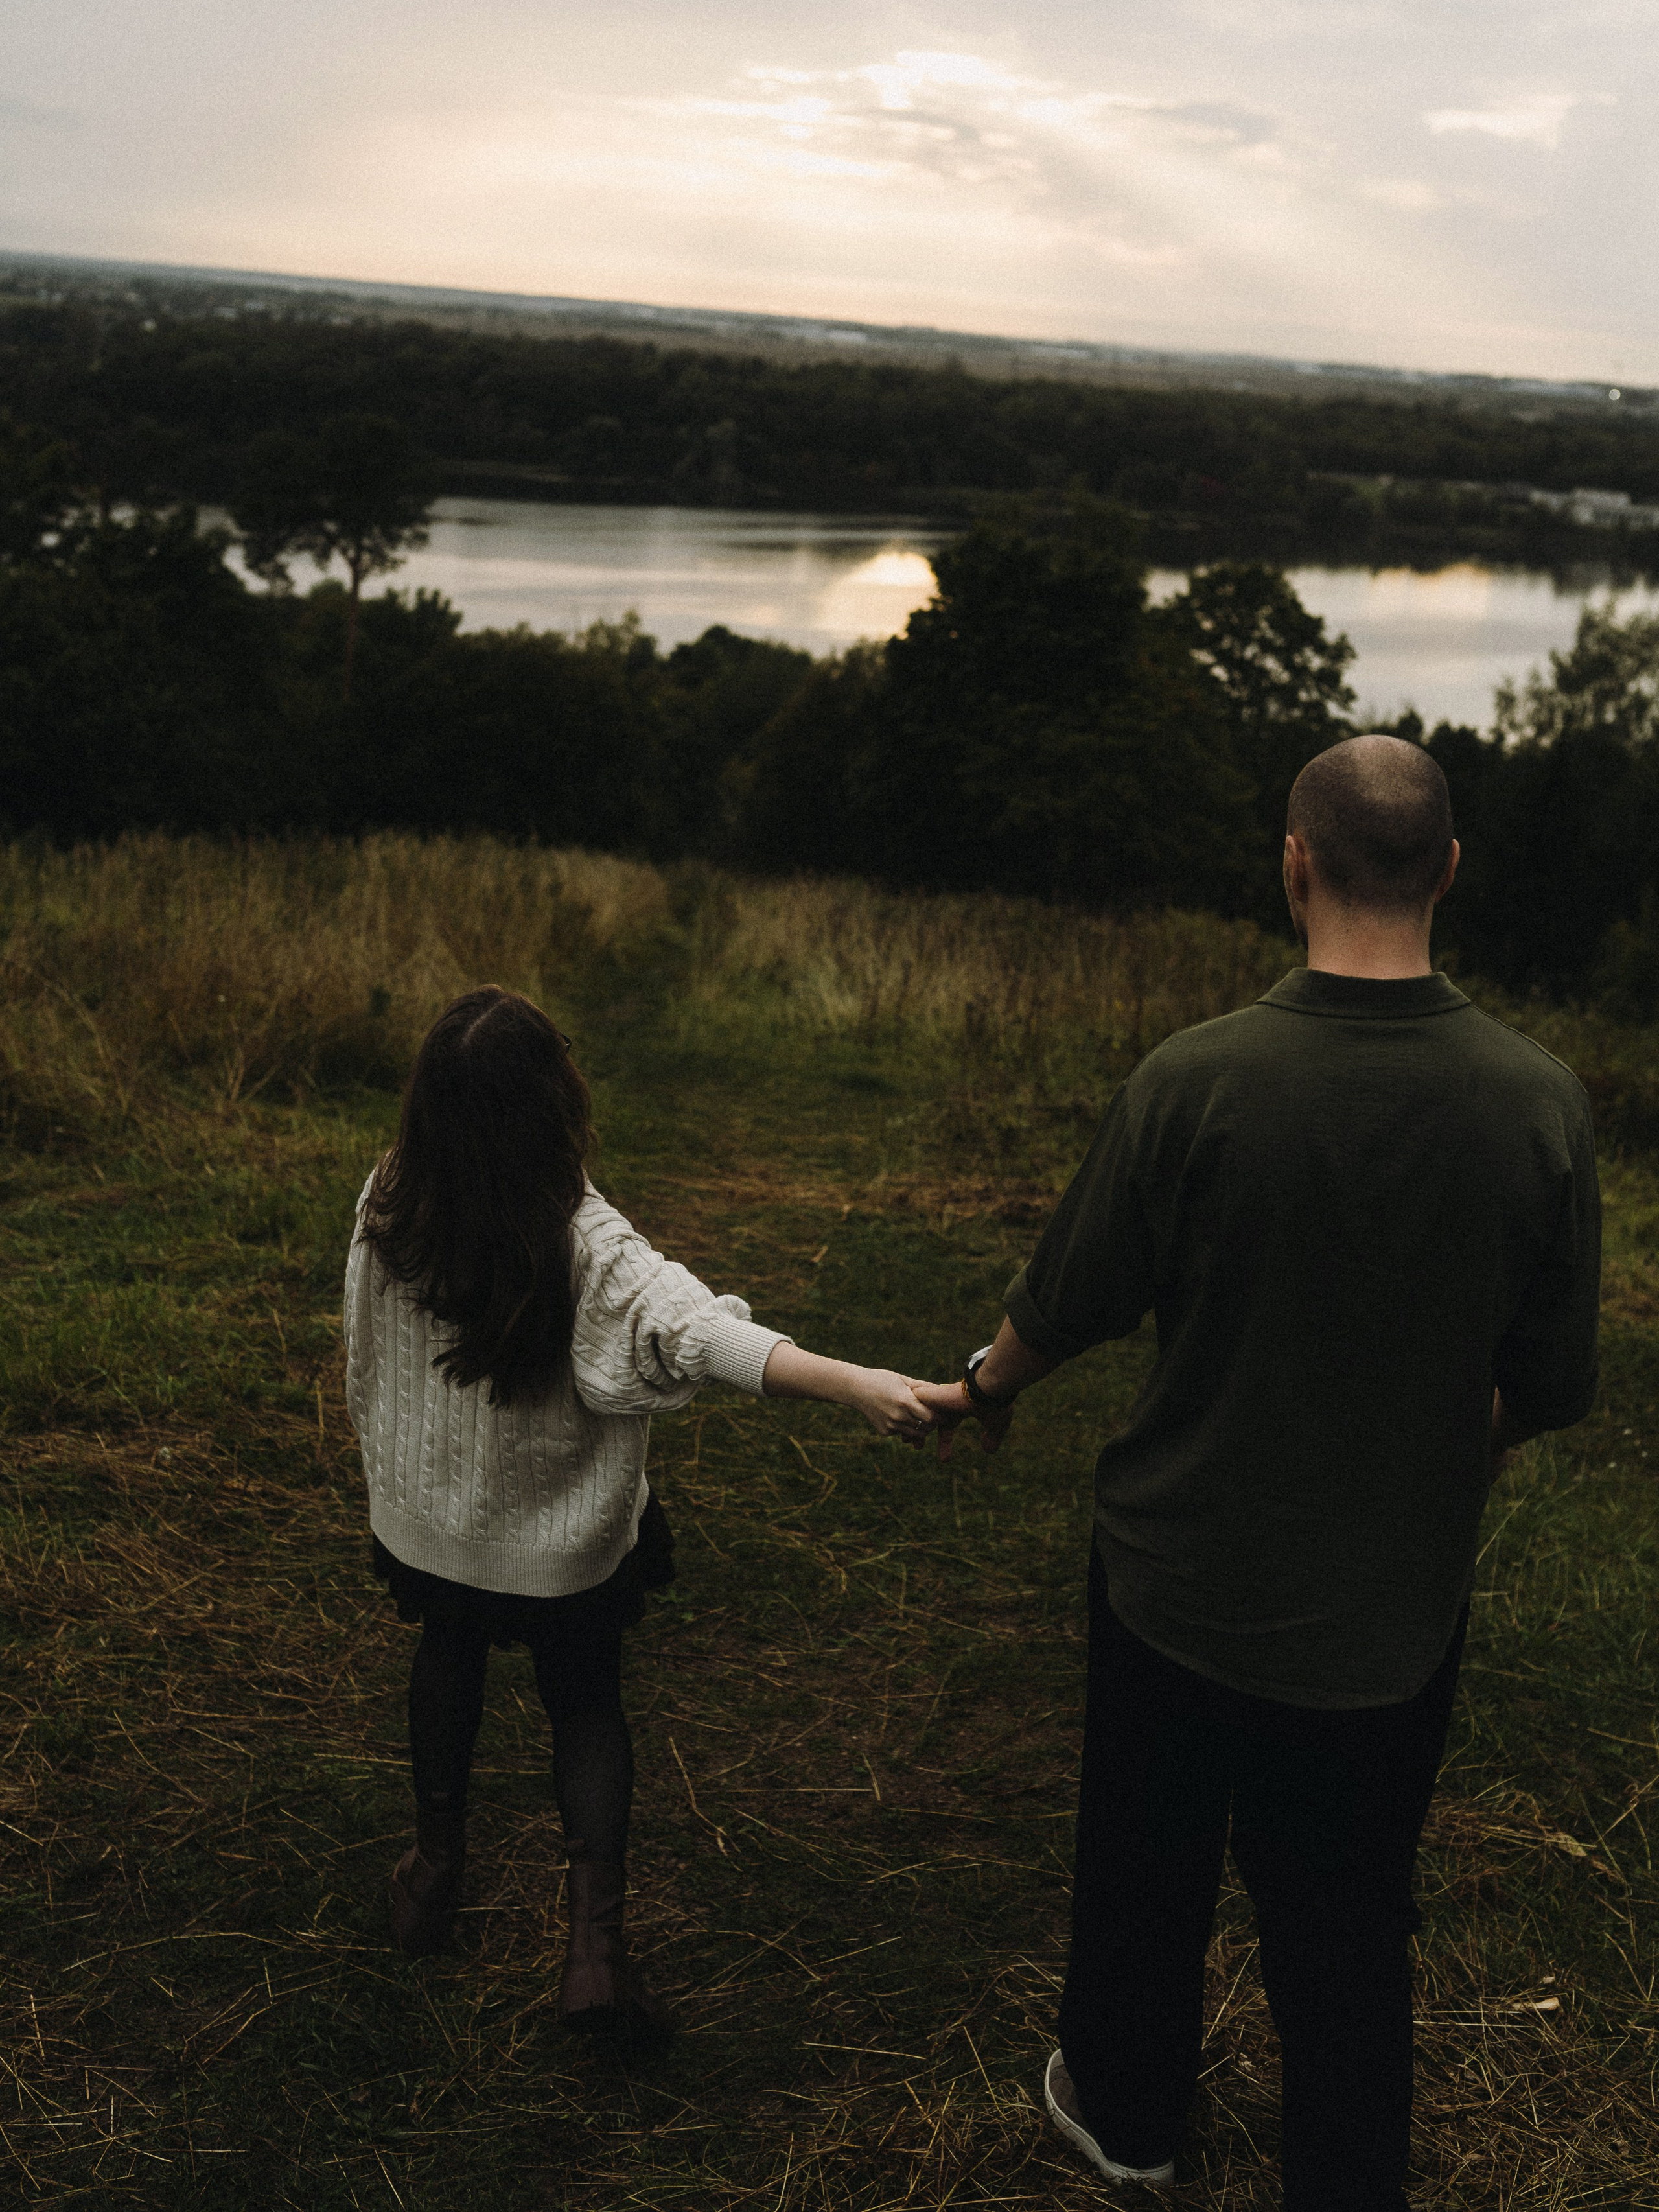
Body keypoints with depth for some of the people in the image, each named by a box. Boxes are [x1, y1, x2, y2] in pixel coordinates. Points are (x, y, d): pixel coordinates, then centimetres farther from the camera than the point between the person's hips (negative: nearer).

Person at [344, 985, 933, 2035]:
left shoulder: (388, 1207, -16)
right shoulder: (582, 1240, -29)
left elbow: (363, 1353, -2)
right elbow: (695, 1328, -42)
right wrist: (853, 1382, -50)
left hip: (428, 1511, 3)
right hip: (562, 1533, -3)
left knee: (449, 1652, 30)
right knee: (585, 1701, 17)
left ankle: (437, 1865, 44)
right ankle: (596, 1942, 10)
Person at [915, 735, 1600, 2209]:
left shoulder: (1195, 1082, -21)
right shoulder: (1539, 1100, -15)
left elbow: (1068, 1306, -7)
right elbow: (1552, 1388, -5)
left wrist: (986, 1390, 15)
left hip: (1183, 1580, -1)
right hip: (1395, 1606, 1)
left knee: (1149, 1871, 23)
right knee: (1348, 1928, 18)